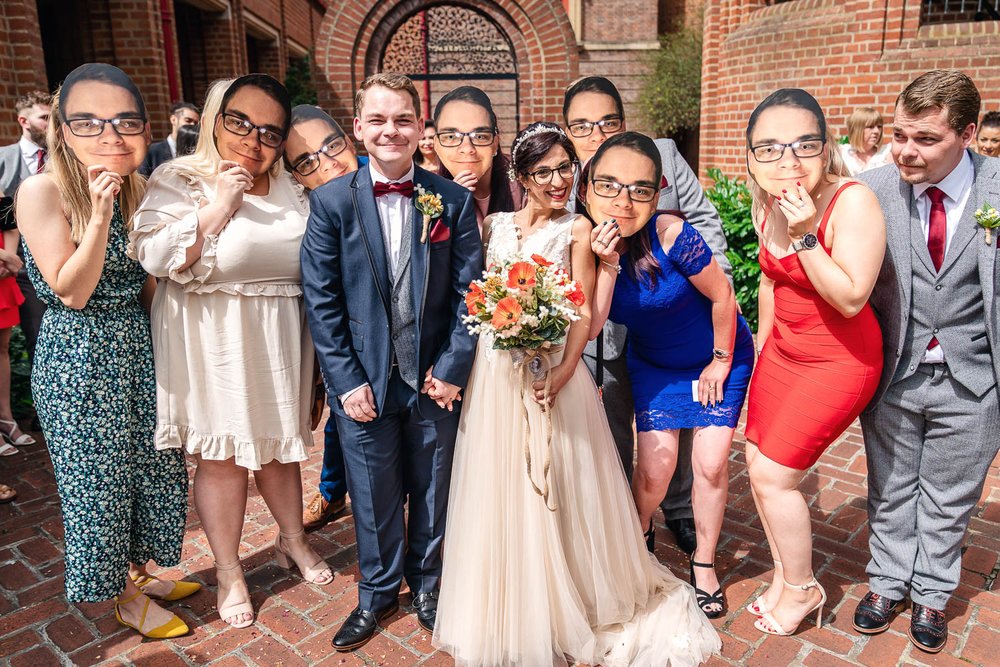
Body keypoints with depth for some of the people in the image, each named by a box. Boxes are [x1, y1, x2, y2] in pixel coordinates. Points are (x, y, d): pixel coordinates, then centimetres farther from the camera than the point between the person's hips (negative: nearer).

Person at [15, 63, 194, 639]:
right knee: (97, 476, 9)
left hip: (140, 346, 6)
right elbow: (70, 291, -20)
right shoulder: (42, 191, -15)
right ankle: (125, 596, 30)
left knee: (153, 463, 17)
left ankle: (141, 570, 41)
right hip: (79, 356, -6)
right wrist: (100, 214, -27)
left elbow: (148, 288, 10)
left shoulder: (141, 190, 3)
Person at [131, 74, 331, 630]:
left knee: (279, 445, 18)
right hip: (213, 344, -4)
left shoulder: (292, 188, 9)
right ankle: (229, 571, 26)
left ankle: (293, 539, 40)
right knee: (222, 455, 6)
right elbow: (156, 257, -19)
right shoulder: (180, 181, -6)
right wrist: (216, 206, -21)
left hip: (280, 343, 4)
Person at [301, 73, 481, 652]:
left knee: (432, 491, 16)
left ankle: (427, 582, 41)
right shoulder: (331, 202, -5)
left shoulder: (454, 201, -3)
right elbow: (322, 301, -6)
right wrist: (346, 381, -9)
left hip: (435, 379, 1)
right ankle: (378, 592, 38)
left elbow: (468, 293, -3)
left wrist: (452, 367, -9)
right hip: (364, 381, 0)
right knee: (374, 496, 14)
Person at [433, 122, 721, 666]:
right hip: (494, 374, 4)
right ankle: (508, 610, 33)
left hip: (551, 370, -3)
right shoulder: (495, 224, 9)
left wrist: (563, 373, -20)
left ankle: (564, 610, 28)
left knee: (553, 491, 5)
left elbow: (583, 313, -7)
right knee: (498, 492, 11)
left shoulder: (576, 229, -1)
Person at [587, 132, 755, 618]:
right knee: (654, 470, -2)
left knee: (710, 464, 0)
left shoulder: (671, 235, -31)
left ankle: (704, 563, 25)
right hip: (653, 363, 2)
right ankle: (639, 535, 33)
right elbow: (589, 329, -26)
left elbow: (722, 295, -18)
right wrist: (608, 265, -37)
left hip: (717, 354, -2)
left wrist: (721, 360, -7)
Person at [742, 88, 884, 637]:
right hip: (782, 352, 7)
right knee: (758, 465, 10)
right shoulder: (765, 205, -4)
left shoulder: (852, 202, -24)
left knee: (773, 475, -5)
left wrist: (804, 236, -33)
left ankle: (803, 591, 22)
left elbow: (851, 298, -28)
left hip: (841, 360, -7)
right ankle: (784, 578, 32)